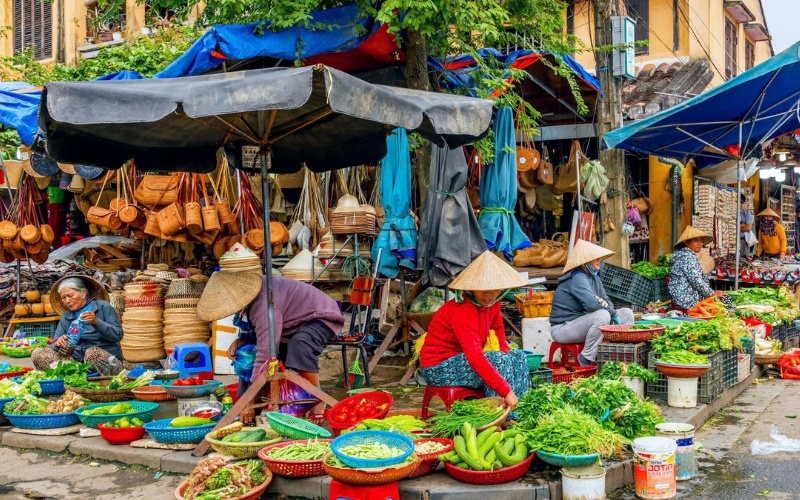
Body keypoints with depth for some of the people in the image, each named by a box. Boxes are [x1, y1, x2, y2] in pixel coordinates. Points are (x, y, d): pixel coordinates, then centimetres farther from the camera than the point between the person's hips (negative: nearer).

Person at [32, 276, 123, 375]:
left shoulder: (103, 307, 2)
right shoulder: (65, 317, 15)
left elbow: (118, 335, -7)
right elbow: (55, 345, 8)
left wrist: (97, 322, -21)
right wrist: (58, 344, -16)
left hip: (106, 360, -5)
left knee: (92, 352, -37)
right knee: (38, 353, -12)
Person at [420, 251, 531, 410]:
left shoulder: (492, 303, -4)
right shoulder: (462, 311, -30)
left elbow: (497, 327, 16)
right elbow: (475, 357, -38)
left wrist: (505, 352, -3)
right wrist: (506, 391, -39)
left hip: (460, 358, 9)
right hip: (438, 368, -9)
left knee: (518, 357, 2)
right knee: (499, 361, -24)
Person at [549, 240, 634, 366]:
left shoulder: (593, 277, 9)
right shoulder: (578, 278, -21)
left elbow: (606, 301, 12)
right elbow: (592, 303, -34)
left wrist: (612, 313, -10)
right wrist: (614, 314, -20)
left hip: (582, 321, 10)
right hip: (563, 328, -10)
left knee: (627, 313, 7)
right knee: (603, 316, -35)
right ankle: (586, 361, -21)